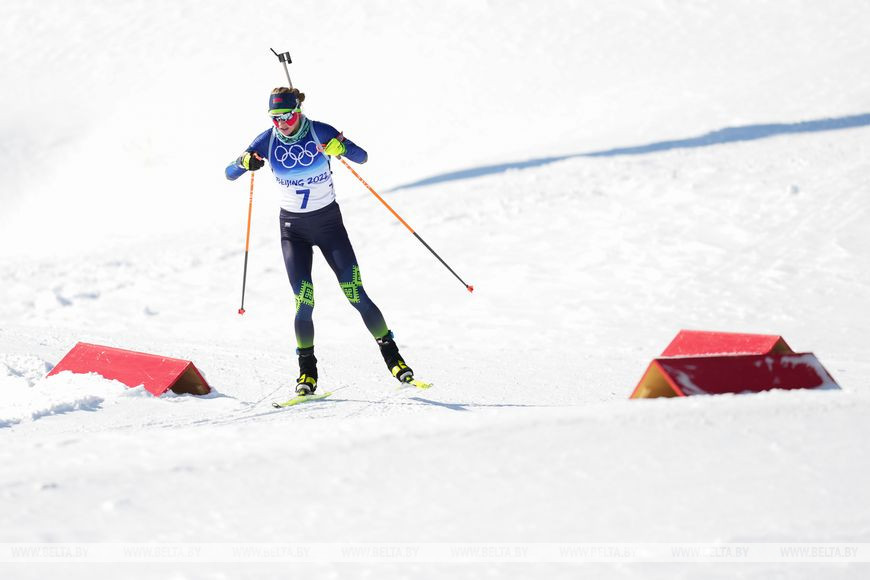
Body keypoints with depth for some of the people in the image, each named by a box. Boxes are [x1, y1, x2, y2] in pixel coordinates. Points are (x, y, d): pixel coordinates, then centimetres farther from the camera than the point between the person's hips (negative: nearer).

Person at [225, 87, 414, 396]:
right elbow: (229, 173, -5)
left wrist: (341, 148, -37)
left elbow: (362, 157, -14)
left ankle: (391, 355, 8)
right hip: (293, 228, 1)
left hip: (329, 222, -1)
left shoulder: (320, 132, -12)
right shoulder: (268, 141, -7)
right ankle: (307, 370, 5)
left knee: (356, 295, -7)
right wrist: (246, 163, -29)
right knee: (304, 303, -11)